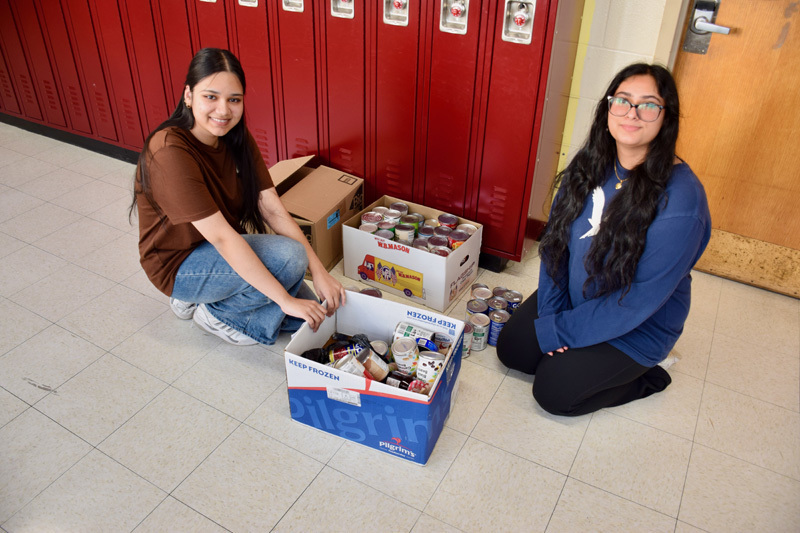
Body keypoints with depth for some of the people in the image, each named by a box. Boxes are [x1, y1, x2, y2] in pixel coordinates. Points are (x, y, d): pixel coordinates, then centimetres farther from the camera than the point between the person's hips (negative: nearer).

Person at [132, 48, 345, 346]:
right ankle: (216, 314, -2)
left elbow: (272, 209, -11)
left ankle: (200, 297, 12)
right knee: (289, 255, -27)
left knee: (309, 317, -1)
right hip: (180, 265, -7)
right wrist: (286, 299, -33)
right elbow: (221, 237, -33)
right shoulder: (170, 151, -29)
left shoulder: (237, 137, -6)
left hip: (225, 251, 7)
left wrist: (318, 270, -21)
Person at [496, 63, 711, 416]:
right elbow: (555, 238, -3)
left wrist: (558, 331, -21)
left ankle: (645, 377, 13)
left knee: (552, 392, -9)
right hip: (574, 297, 6)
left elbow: (641, 299, -27)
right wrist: (550, 310, -12)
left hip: (638, 325, -6)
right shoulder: (590, 165, -9)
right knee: (511, 349, 1)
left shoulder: (681, 200, -29)